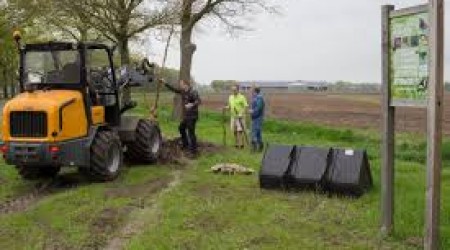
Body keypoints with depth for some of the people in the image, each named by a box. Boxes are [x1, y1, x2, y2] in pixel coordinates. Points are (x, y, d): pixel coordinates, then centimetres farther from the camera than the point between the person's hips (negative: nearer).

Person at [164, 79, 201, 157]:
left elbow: (199, 101, -28)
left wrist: (192, 105, -46)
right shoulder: (183, 91, 8)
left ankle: (193, 151, -8)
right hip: (185, 116, 10)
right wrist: (165, 83, 15)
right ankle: (185, 145, 41)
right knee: (181, 128, 26)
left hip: (192, 116, -10)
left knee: (191, 132, -12)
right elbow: (173, 89, 18)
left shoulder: (193, 92, -18)